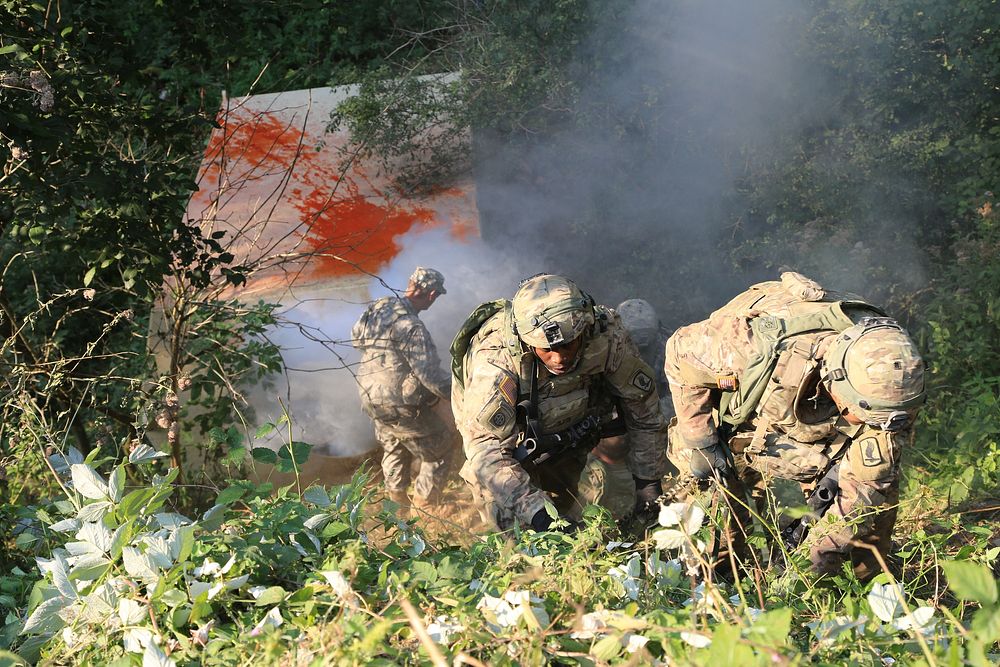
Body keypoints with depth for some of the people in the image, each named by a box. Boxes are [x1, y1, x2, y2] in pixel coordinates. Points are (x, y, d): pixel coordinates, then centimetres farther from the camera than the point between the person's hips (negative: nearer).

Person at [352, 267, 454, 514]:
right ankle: (424, 503, 14)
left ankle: (397, 501, 40)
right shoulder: (410, 326, -27)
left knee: (393, 447, 29)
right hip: (402, 407, -9)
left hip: (371, 399, 9)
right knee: (441, 447, 9)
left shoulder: (378, 307, 0)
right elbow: (430, 374, -28)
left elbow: (355, 336, 18)